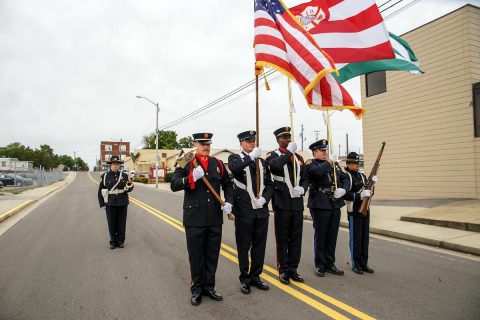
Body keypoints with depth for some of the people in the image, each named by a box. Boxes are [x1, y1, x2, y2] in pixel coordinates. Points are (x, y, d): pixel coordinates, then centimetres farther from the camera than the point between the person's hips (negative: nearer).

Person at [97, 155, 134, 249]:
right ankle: (113, 241, 17)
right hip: (110, 203, -1)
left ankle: (120, 241, 18)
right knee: (111, 223, 5)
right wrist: (102, 204, 0)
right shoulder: (105, 176, 0)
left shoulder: (124, 175, 2)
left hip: (122, 203, 1)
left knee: (121, 222, 6)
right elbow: (100, 190, 3)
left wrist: (127, 188, -18)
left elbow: (130, 187, 6)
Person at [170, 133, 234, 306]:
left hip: (215, 218, 3)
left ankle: (209, 287, 29)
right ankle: (196, 289, 25)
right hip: (194, 217, -3)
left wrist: (229, 202, 0)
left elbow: (228, 185, 15)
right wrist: (192, 177, -27)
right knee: (196, 255, 8)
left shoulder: (218, 164, 8)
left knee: (212, 254, 12)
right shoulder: (186, 163, -2)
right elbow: (174, 185, -13)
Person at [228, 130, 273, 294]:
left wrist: (264, 198, -5)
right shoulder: (235, 158, 1)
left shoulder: (262, 161, 12)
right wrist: (251, 157, -28)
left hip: (262, 210, 4)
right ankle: (244, 279, 22)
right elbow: (234, 167, -24)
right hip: (244, 210, -4)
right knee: (243, 246, 6)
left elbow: (269, 184, 11)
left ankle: (255, 276, 27)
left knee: (259, 245, 11)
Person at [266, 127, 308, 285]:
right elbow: (275, 166, -26)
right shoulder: (273, 155, -1)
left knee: (296, 239, 10)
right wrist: (289, 151, -16)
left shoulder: (298, 157, 14)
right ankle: (283, 270, 17)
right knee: (282, 239, 5)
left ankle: (293, 269, 23)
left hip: (298, 203, 5)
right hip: (282, 203, -5)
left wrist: (302, 189, -6)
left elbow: (305, 178, 15)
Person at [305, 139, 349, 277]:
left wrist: (343, 189, -4)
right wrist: (327, 163, -11)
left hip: (335, 205, 6)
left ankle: (330, 263, 25)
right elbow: (317, 172, -27)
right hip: (320, 205, -6)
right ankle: (320, 265, 18)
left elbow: (345, 179, 16)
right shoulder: (311, 163, -4)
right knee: (320, 235, 4)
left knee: (332, 235, 12)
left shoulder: (334, 164, 17)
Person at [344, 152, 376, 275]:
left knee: (365, 238, 12)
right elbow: (345, 195, -18)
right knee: (355, 239, 2)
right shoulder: (346, 176, -10)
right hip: (354, 212, -7)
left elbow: (369, 193, 16)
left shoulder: (362, 175, 13)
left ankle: (364, 263, 22)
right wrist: (360, 195, -25)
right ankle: (356, 265, 13)